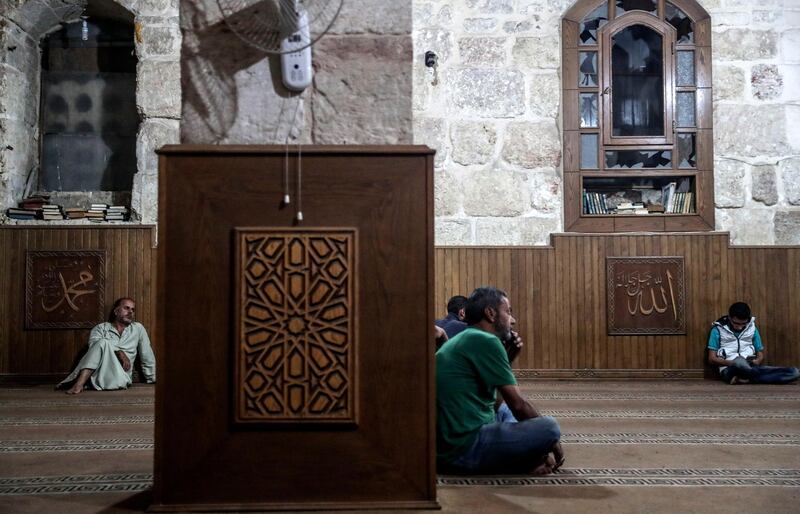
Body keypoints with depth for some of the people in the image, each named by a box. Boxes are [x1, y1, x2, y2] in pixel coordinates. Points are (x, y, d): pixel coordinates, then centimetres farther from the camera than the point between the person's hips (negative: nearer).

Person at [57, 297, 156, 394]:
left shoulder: (138, 328, 17)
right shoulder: (101, 328, 15)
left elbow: (147, 357, 19)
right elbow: (94, 344, -7)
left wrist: (153, 379, 21)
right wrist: (119, 352, -18)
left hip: (120, 374, 1)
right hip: (98, 372, 0)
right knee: (103, 342, -30)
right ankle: (79, 383, -38)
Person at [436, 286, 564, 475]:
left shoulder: (461, 339, 17)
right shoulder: (485, 340, -12)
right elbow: (518, 404, -10)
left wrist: (507, 359, 12)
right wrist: (551, 439, 5)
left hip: (441, 446, 10)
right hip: (464, 450, -10)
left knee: (504, 410, 29)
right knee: (549, 427, -12)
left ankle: (530, 459, 7)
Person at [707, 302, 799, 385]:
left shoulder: (752, 328, 15)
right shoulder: (718, 329, 4)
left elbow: (760, 355, 17)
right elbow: (712, 358, 1)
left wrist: (756, 362, -8)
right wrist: (733, 363, -16)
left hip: (750, 368, 6)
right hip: (729, 370, -6)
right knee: (740, 362, -45)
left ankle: (745, 379, -23)